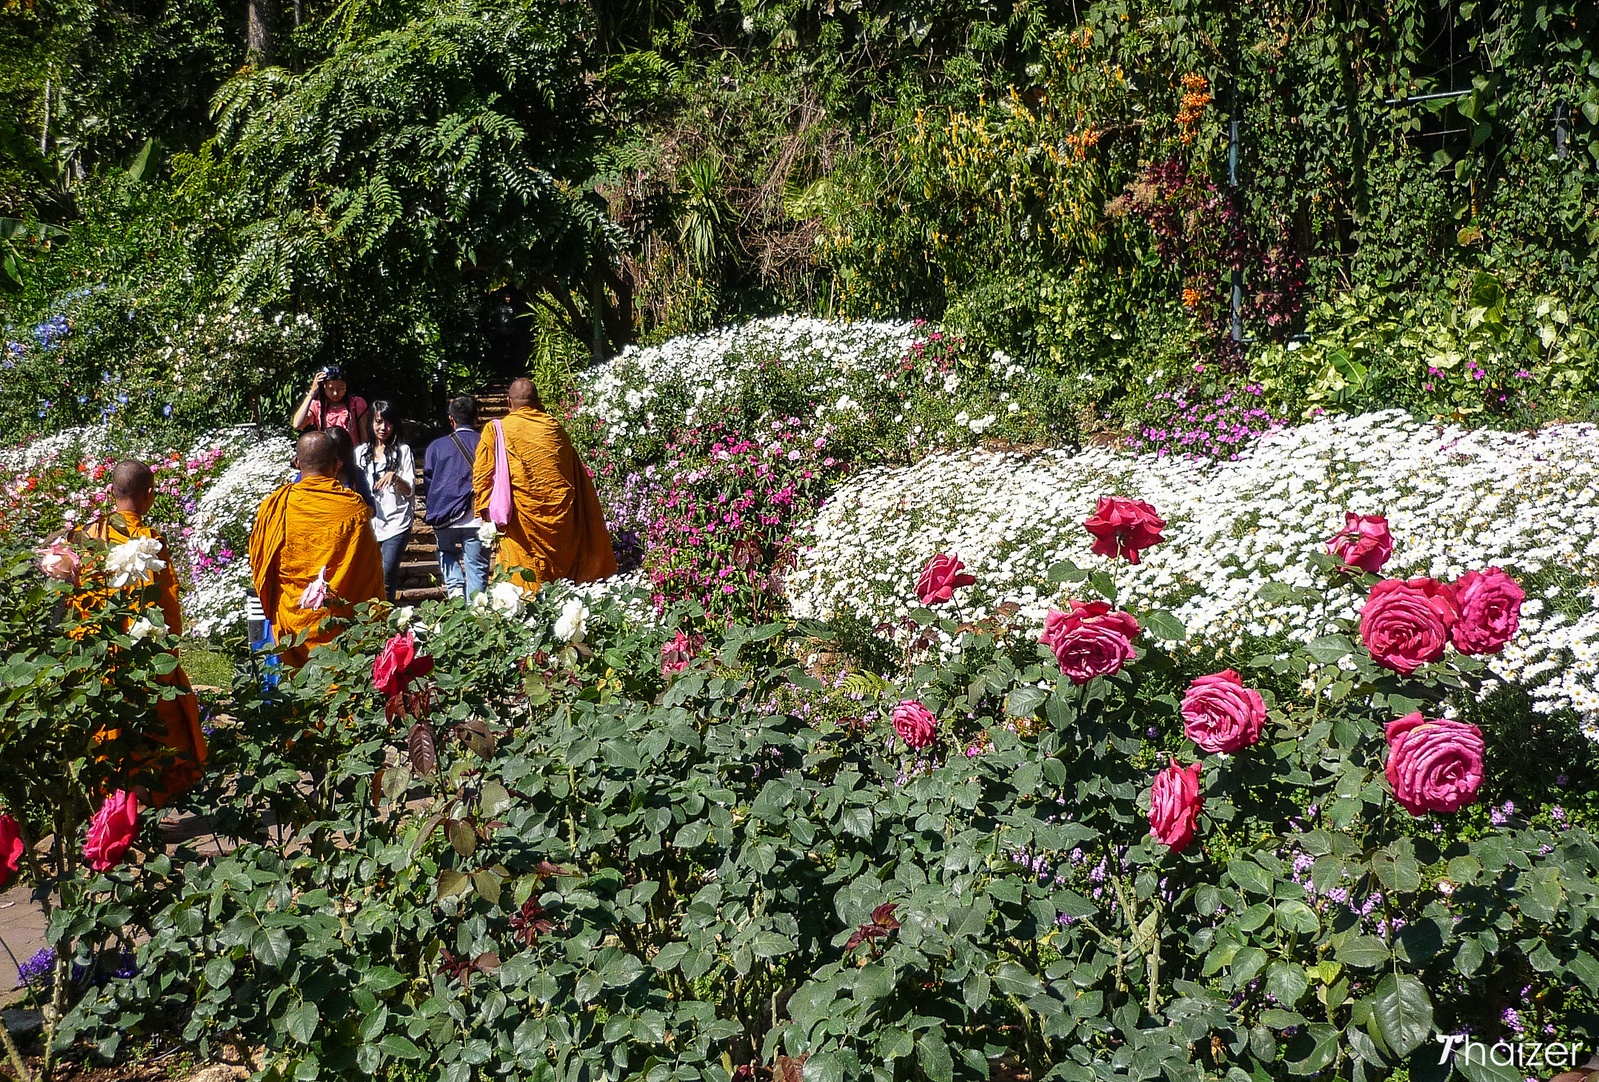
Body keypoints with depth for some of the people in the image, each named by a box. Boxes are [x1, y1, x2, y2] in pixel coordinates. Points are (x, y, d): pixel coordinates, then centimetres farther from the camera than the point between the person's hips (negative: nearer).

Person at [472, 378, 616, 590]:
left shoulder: (497, 431, 1)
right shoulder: (556, 428, 10)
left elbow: (482, 476, -2)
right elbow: (577, 474, 13)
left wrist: (486, 514, 4)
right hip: (561, 515, 3)